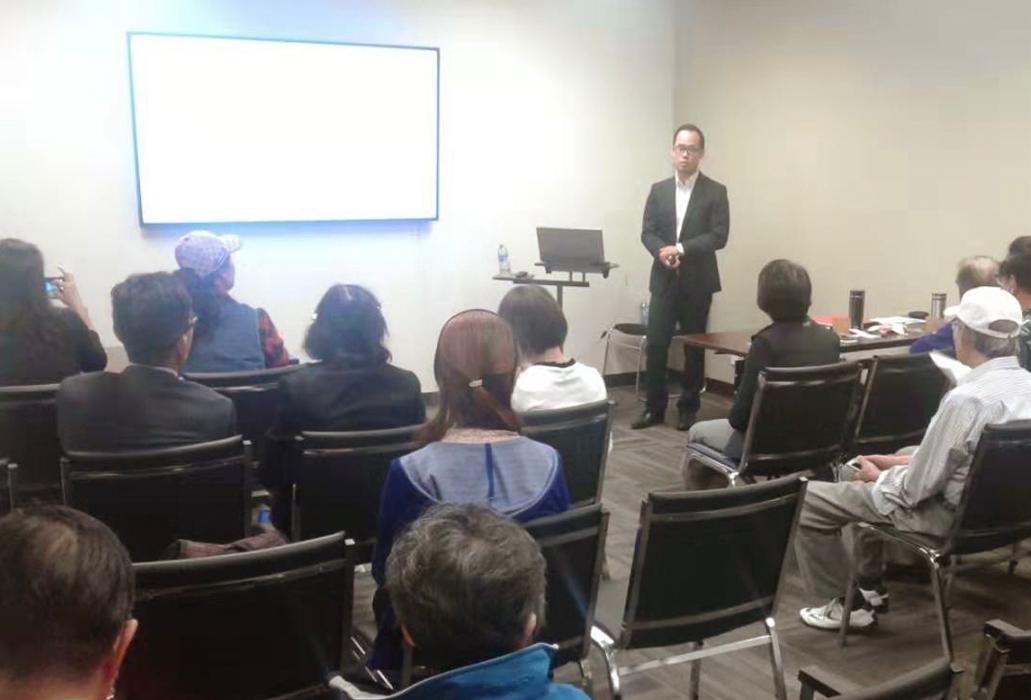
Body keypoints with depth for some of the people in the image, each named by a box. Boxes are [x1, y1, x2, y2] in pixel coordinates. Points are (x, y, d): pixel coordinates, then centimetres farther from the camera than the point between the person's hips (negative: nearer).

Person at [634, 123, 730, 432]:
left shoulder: (715, 192, -1)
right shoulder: (658, 190, 10)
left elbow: (719, 236, -9)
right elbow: (647, 233, 4)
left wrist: (681, 249, -18)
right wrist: (662, 252, -16)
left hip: (697, 281, -2)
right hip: (664, 280, 2)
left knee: (694, 347, 6)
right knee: (655, 345, -1)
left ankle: (688, 408, 18)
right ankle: (654, 407, 11)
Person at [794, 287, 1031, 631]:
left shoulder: (966, 399, -30)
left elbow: (917, 489, -23)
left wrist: (879, 477, -3)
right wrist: (900, 461, 10)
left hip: (950, 515, -9)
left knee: (808, 501, -2)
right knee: (869, 478, 30)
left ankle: (848, 604, 13)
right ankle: (871, 586, 37)